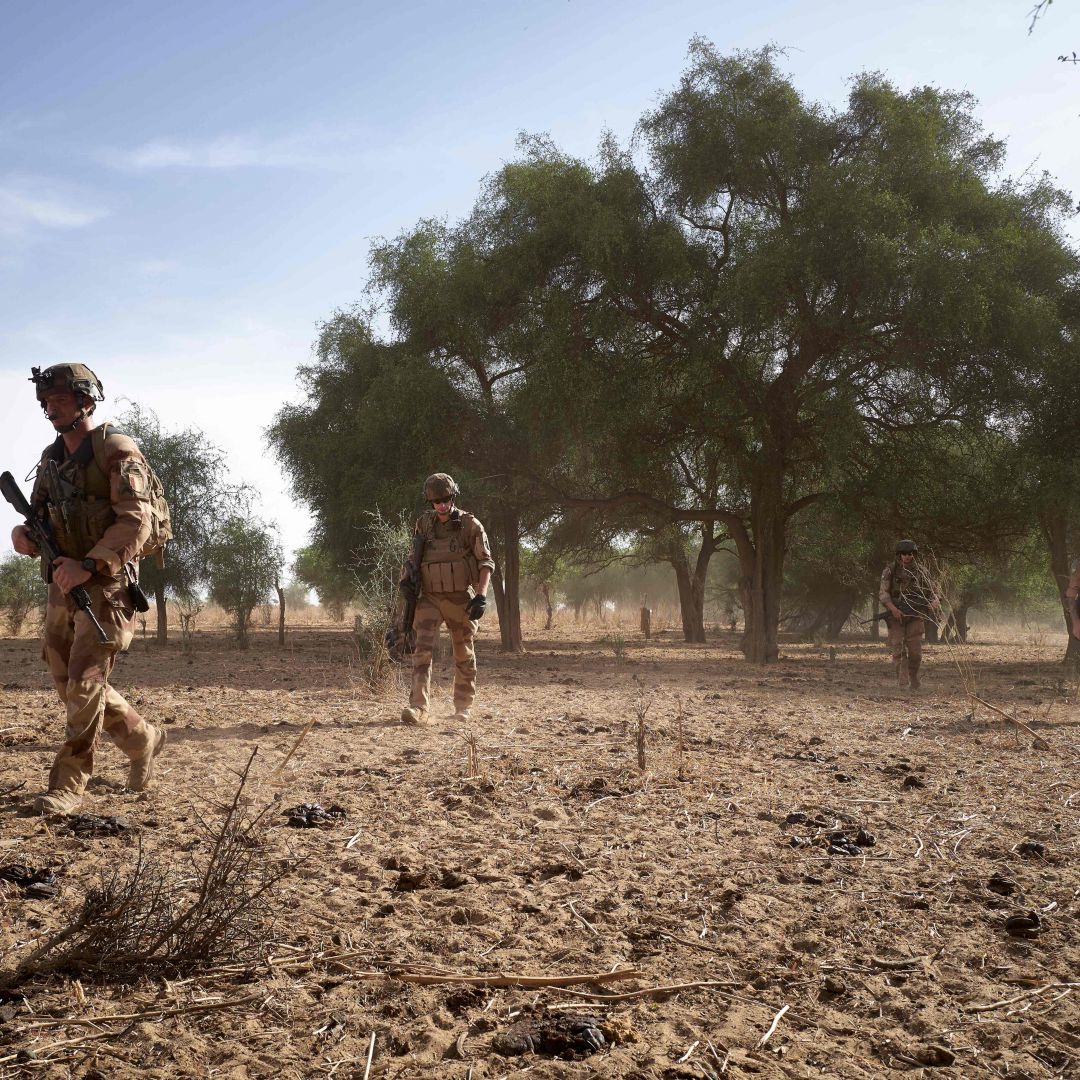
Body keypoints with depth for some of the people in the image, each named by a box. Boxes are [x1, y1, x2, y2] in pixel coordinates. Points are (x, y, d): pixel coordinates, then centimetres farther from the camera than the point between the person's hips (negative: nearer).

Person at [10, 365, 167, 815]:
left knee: (83, 685, -10)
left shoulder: (116, 451, -10)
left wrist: (88, 565, -27)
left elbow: (135, 520, -19)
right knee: (68, 683, 13)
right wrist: (23, 534, -8)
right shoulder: (51, 458, 13)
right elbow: (38, 514, 17)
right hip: (63, 587, 8)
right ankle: (143, 739, 30)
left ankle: (67, 786, -2)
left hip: (105, 587, -8)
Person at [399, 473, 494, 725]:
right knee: (423, 649, -14)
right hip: (430, 597, 2)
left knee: (464, 654, 9)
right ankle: (418, 707, -19)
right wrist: (407, 577, -1)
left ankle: (463, 707, 22)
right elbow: (415, 555, 18)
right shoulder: (424, 523, 5)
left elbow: (485, 562, -6)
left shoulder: (470, 525, -5)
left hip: (460, 598, -2)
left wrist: (482, 595, -17)